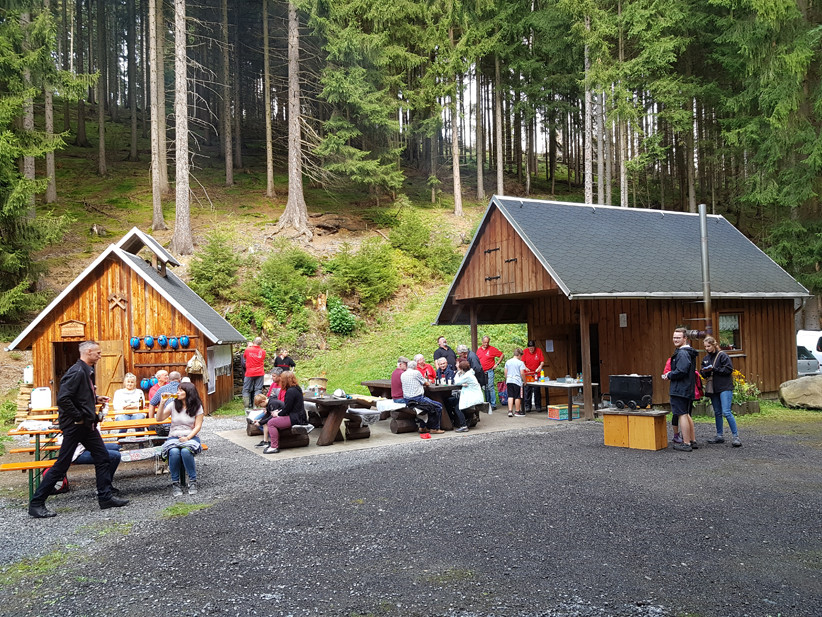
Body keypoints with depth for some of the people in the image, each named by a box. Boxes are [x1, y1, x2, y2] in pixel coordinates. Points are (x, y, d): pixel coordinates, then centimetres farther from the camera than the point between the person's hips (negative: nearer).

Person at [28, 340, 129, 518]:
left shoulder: (87, 371, 11)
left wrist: (96, 399, 10)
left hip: (87, 424, 10)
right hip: (75, 425, -10)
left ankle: (105, 497, 17)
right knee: (62, 464, -2)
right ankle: (36, 504, 9)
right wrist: (78, 417, -21)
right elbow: (63, 399, -28)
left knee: (102, 457, 10)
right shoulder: (77, 372, -20)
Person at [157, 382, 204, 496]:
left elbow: (198, 426, -1)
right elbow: (159, 419, 3)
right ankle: (175, 483, -19)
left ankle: (193, 481, -20)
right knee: (174, 452, -33)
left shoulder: (197, 407, 3)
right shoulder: (173, 404, 8)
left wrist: (187, 438, -15)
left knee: (185, 451, -36)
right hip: (174, 437, 2)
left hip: (191, 437, -2)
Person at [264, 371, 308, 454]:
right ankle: (273, 443, 20)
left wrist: (278, 414, -2)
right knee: (273, 418, 20)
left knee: (271, 422, -12)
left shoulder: (290, 391, -19)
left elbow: (287, 408, -18)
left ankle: (274, 447, -10)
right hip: (298, 415, 11)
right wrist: (279, 411, 11)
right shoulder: (296, 388, 13)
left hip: (295, 418, -11)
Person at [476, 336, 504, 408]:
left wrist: (497, 364, -3)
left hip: (489, 371, -5)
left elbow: (501, 355, 3)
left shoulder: (492, 349, -3)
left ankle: (493, 404, -8)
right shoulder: (479, 349, 10)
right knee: (485, 389, 9)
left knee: (490, 387, -10)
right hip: (481, 372, 5)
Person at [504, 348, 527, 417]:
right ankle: (517, 411, 13)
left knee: (510, 396, 7)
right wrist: (524, 380, 2)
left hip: (509, 381, 5)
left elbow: (505, 372, 12)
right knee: (517, 397, 5)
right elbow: (522, 373, -11)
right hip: (517, 381, -5)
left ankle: (510, 411, 1)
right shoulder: (520, 362, -8)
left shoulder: (508, 362, 8)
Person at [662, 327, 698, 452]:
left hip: (680, 390, -11)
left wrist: (669, 376, -9)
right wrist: (670, 374, 13)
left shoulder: (682, 353, -17)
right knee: (687, 415, 18)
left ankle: (686, 444, -3)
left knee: (682, 415, -6)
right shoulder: (689, 352, 16)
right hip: (688, 389, 11)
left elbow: (681, 371, -26)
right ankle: (692, 441, 25)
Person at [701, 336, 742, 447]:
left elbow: (729, 369, -12)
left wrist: (714, 369, -17)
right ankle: (720, 435, 21)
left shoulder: (722, 355, -6)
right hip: (713, 389, 7)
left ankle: (736, 436, -8)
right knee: (717, 413, 12)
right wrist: (705, 371, -8)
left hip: (725, 388, -7)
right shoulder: (706, 358, 13)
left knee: (726, 412, -14)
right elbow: (703, 374, 15)